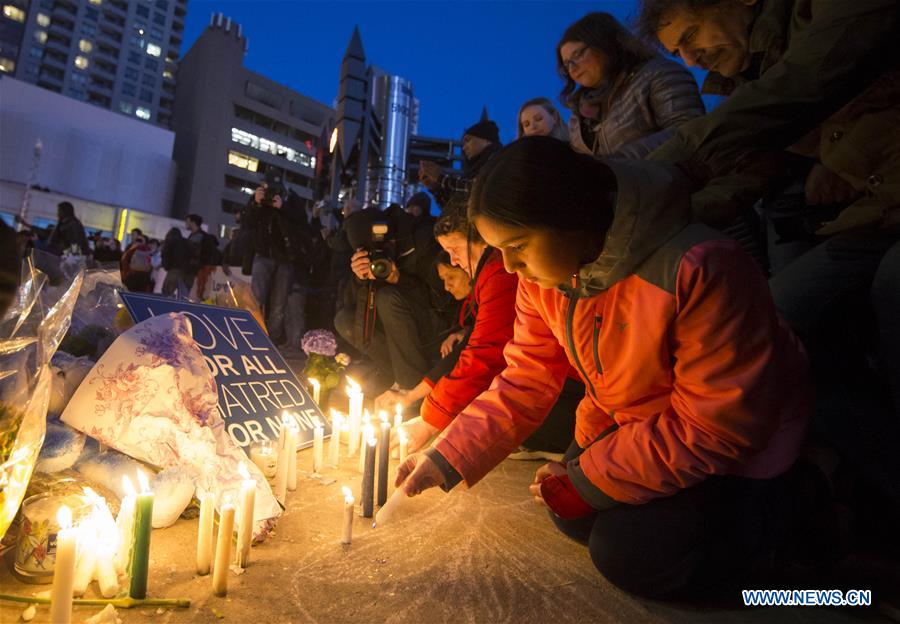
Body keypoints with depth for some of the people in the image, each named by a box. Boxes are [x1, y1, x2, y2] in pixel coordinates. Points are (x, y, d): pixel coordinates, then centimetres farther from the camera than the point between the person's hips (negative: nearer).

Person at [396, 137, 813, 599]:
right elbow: (525, 381, -8)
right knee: (576, 517, 4)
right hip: (624, 419, 6)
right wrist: (445, 459, -15)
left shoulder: (698, 270, -36)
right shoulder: (543, 270, -14)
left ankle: (772, 508, 12)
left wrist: (586, 481, -22)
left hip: (734, 439, -5)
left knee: (628, 555, -12)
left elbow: (717, 428, -28)